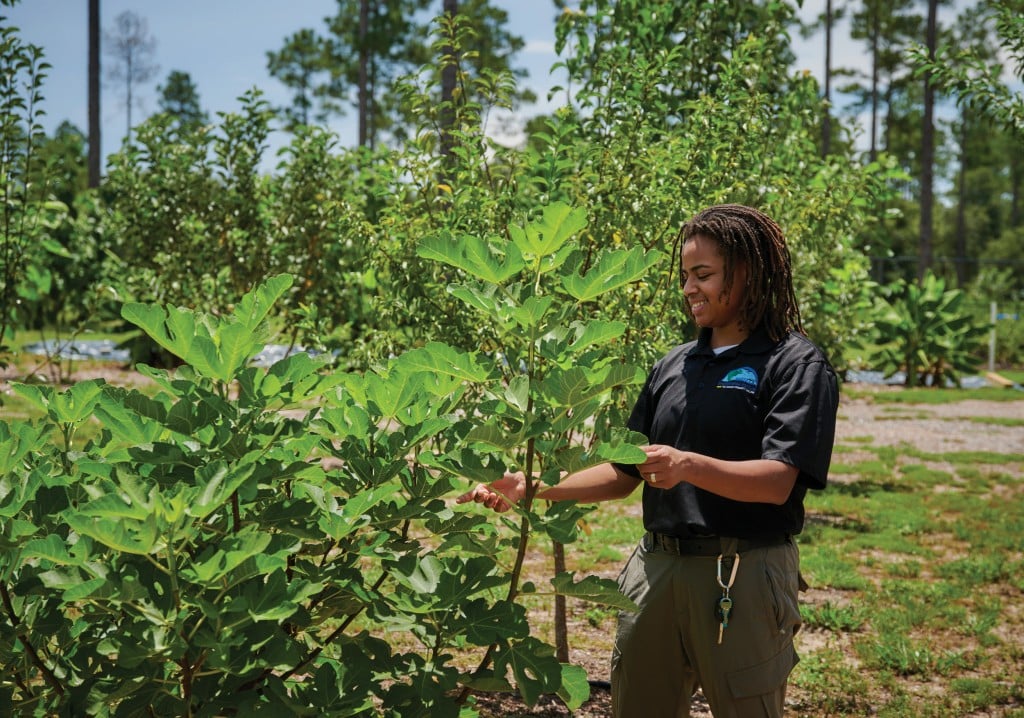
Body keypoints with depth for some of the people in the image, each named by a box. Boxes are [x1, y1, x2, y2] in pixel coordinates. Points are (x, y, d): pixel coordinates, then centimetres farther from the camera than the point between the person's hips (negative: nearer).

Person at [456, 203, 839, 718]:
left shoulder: (795, 364, -5)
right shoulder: (674, 366, 15)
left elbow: (776, 482, -16)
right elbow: (624, 475, 17)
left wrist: (690, 466, -31)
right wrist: (532, 487, 5)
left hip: (742, 577, -6)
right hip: (656, 569, 6)